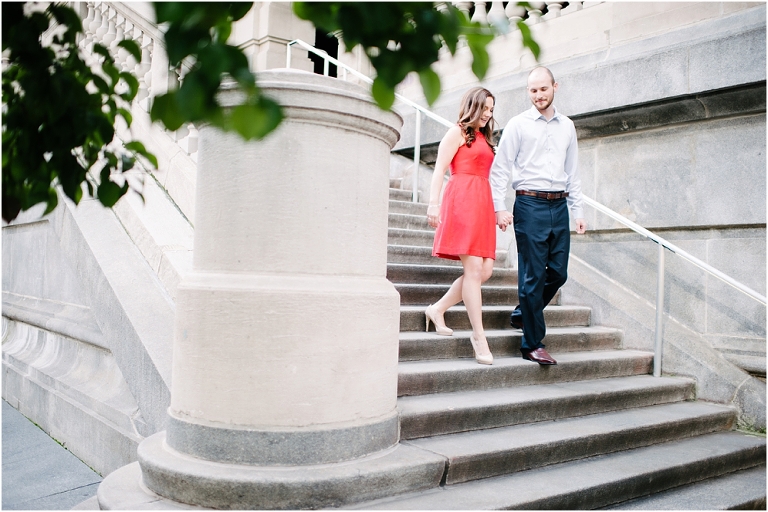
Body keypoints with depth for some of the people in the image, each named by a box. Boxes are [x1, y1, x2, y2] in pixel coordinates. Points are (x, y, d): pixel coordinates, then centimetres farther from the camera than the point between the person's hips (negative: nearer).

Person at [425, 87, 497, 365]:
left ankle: (438, 309, 14)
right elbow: (440, 169, -4)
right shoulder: (457, 132, 5)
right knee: (474, 269, -12)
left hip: (483, 204, 8)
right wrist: (434, 203, -16)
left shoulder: (484, 138, 27)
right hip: (462, 201, -8)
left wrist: (497, 210, 16)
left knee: (485, 270, 0)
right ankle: (479, 336, -8)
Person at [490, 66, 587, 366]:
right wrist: (499, 208, -12)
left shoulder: (567, 126, 15)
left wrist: (578, 212, 13)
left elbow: (572, 173, 18)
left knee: (559, 273, 6)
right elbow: (500, 169, -2)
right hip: (530, 205, -5)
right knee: (533, 276, -4)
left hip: (559, 206, 5)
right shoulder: (518, 125, 2)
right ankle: (533, 344, 5)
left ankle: (522, 315, 30)